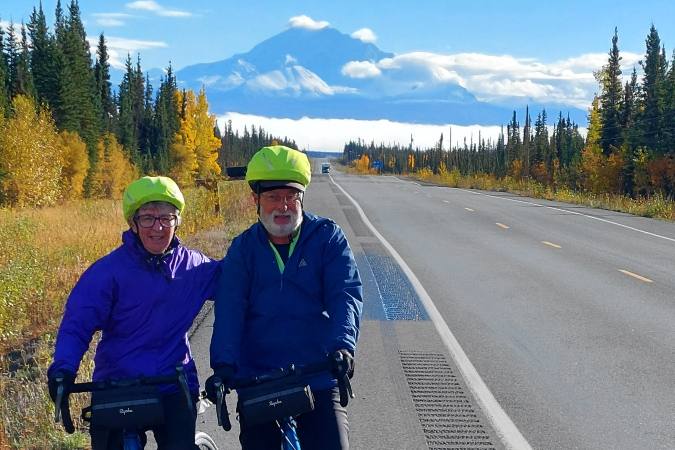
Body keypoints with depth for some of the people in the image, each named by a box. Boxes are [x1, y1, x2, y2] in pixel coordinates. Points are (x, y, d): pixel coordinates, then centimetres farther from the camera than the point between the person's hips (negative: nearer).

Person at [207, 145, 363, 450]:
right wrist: (223, 364, -24)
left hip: (318, 381, -1)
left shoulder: (327, 237, 0)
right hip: (256, 384, 2)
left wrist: (342, 344, -30)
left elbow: (346, 293, -11)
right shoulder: (243, 249, 4)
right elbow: (230, 309, -8)